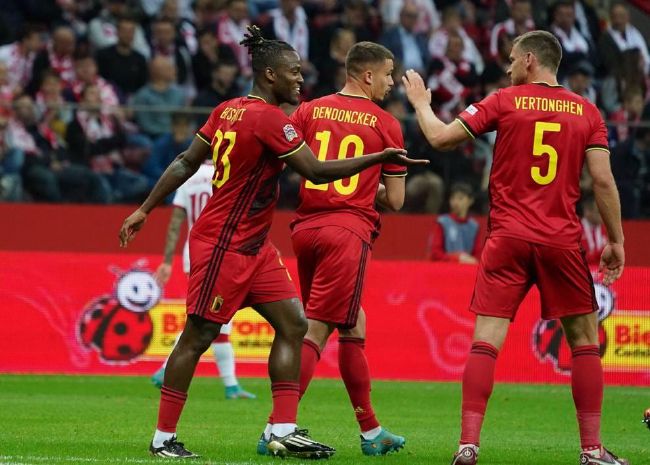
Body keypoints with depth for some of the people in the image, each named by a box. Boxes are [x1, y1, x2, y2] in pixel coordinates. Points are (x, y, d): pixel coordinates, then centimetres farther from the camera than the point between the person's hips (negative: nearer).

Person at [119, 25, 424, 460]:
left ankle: (284, 432, 2)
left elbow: (185, 163, 10)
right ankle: (164, 438, 6)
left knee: (293, 323, 4)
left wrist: (146, 209, 14)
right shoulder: (269, 119, -18)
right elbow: (317, 171, -19)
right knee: (199, 336, -2)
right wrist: (380, 157, -15)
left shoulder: (229, 110, 7)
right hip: (223, 245, -10)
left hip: (253, 245, 10)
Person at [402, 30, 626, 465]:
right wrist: (616, 240, 7)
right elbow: (603, 180, 0)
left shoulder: (504, 102, 1)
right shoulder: (587, 112, 5)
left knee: (486, 341, -1)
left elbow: (441, 138, 0)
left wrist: (420, 101, 19)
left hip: (507, 238, -1)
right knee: (585, 341, 10)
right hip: (562, 241, 1)